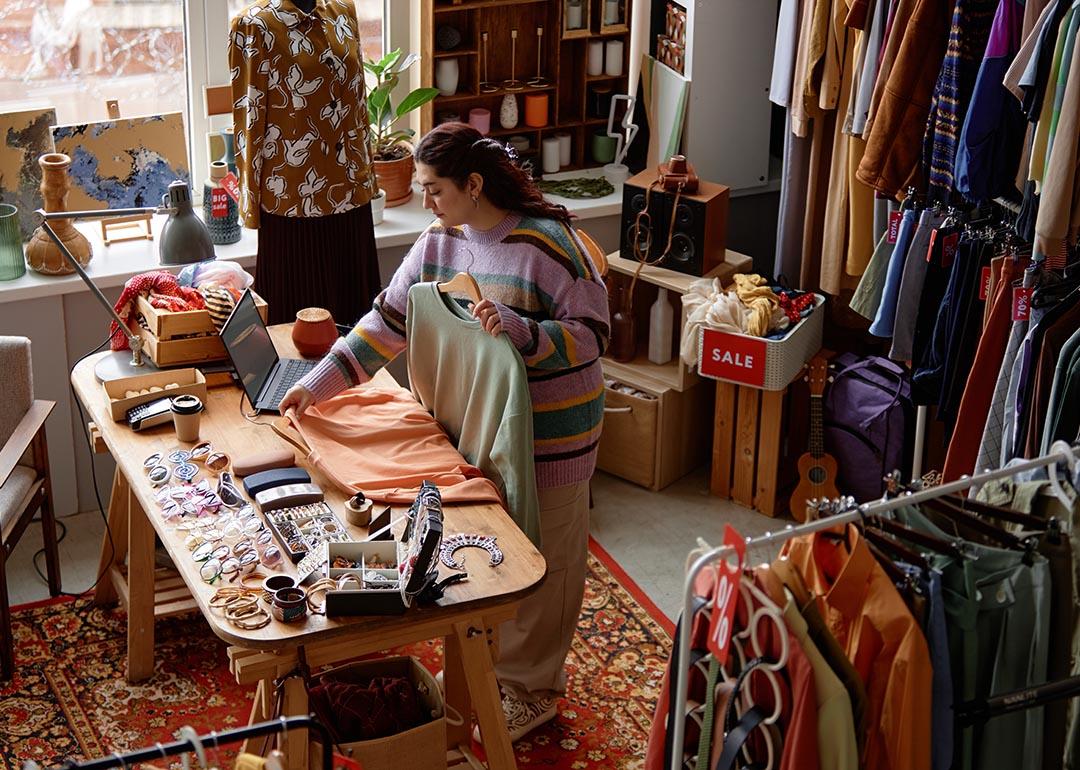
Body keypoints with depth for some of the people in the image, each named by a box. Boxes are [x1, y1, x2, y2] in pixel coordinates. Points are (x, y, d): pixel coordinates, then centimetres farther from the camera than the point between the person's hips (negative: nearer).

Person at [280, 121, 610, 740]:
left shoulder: (549, 243, -21)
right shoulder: (439, 243, 1)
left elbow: (593, 335, -19)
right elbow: (387, 323, 4)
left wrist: (520, 330, -35)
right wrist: (317, 385, 0)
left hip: (550, 435, -6)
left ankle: (534, 688, 25)